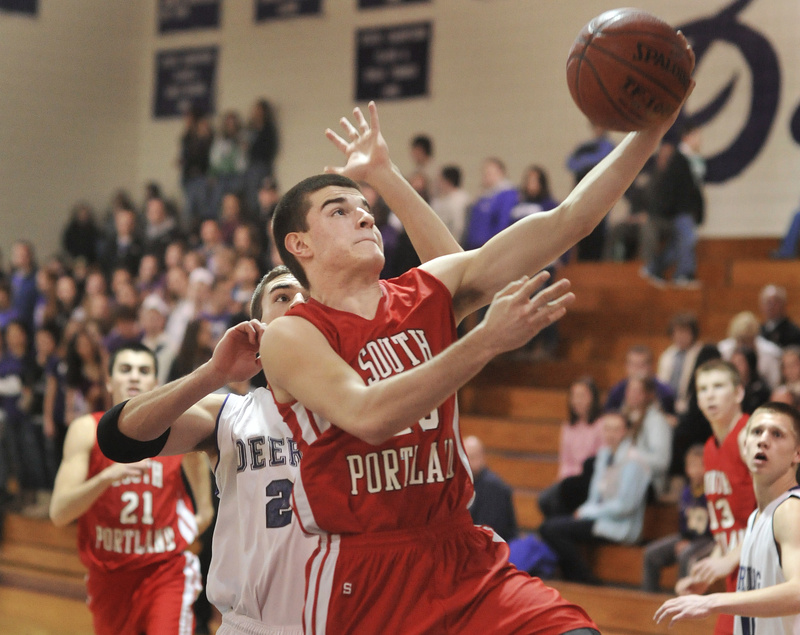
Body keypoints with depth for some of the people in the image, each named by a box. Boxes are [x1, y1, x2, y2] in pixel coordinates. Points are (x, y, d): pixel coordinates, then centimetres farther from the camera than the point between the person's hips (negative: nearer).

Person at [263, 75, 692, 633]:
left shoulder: (432, 292, 6)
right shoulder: (290, 337, -6)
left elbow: (565, 223, -2)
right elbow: (367, 416, -25)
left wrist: (648, 131, -12)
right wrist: (487, 341, -31)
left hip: (463, 556, 4)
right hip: (362, 575, -3)